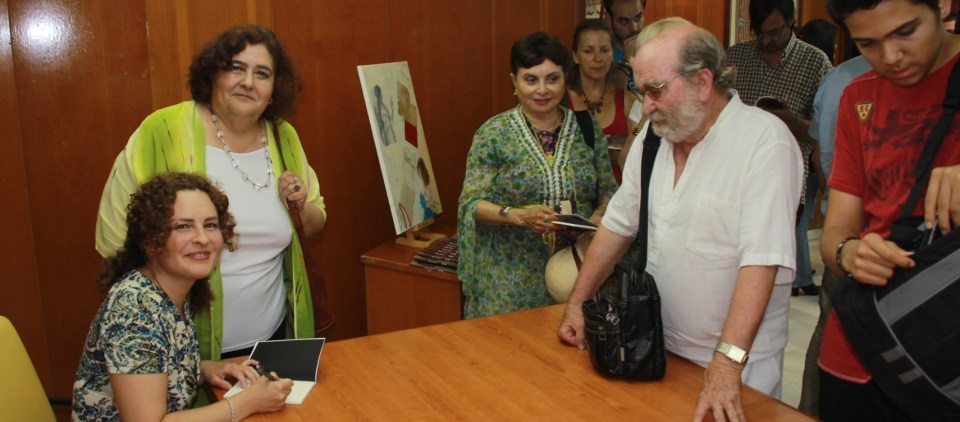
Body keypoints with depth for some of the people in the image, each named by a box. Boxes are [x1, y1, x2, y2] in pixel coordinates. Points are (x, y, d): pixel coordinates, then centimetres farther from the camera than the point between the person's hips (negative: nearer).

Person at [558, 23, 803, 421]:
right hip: (659, 347, 6)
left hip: (738, 362, -5)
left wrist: (726, 364, -33)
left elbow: (761, 260, -27)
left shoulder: (767, 142, -19)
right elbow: (618, 224, 9)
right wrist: (577, 303, 6)